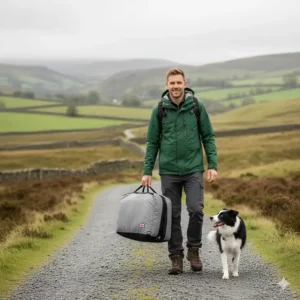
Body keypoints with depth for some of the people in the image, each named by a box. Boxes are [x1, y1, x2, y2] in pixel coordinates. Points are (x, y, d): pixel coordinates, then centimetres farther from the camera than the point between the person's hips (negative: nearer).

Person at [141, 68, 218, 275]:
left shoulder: (197, 107, 0)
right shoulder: (159, 110, 1)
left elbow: (208, 137, 3)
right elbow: (152, 142, 6)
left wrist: (213, 165, -4)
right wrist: (147, 171, 2)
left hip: (194, 169, -1)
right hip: (169, 171, 1)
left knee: (196, 210, -12)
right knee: (172, 215, 3)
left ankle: (194, 249, 9)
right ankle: (176, 257, 14)